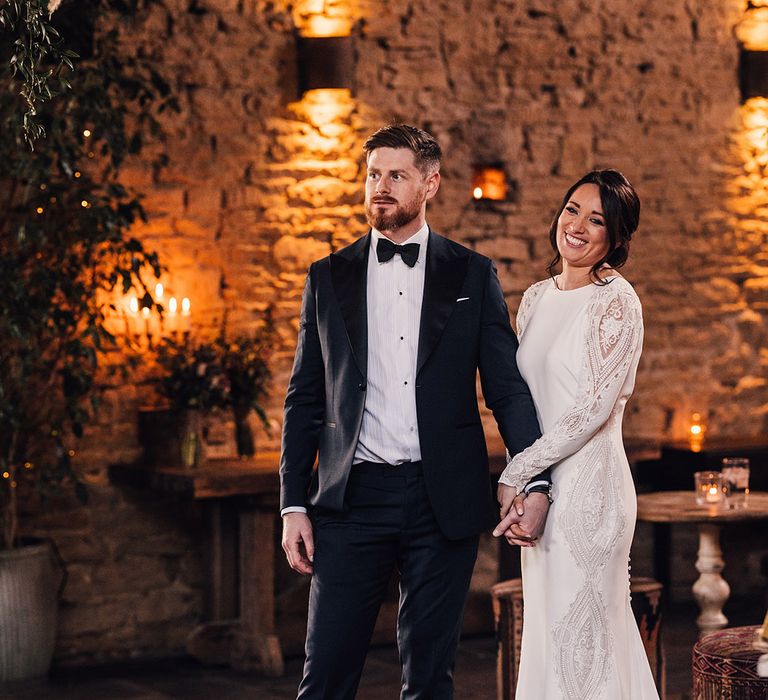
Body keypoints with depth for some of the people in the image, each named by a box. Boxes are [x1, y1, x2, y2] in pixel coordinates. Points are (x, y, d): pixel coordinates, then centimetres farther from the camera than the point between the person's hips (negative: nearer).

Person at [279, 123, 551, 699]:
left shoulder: (472, 275, 7)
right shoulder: (328, 278, 9)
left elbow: (509, 389, 5)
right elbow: (304, 401, 10)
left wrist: (537, 484, -8)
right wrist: (294, 506, 2)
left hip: (444, 502, 0)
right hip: (353, 500, 0)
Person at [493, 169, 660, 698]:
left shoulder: (616, 300, -10)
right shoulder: (536, 298, 12)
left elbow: (594, 407, -16)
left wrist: (517, 473, -13)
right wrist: (525, 489, 4)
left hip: (589, 483, -7)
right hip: (540, 488, 7)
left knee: (580, 635, -3)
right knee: (548, 629, 12)